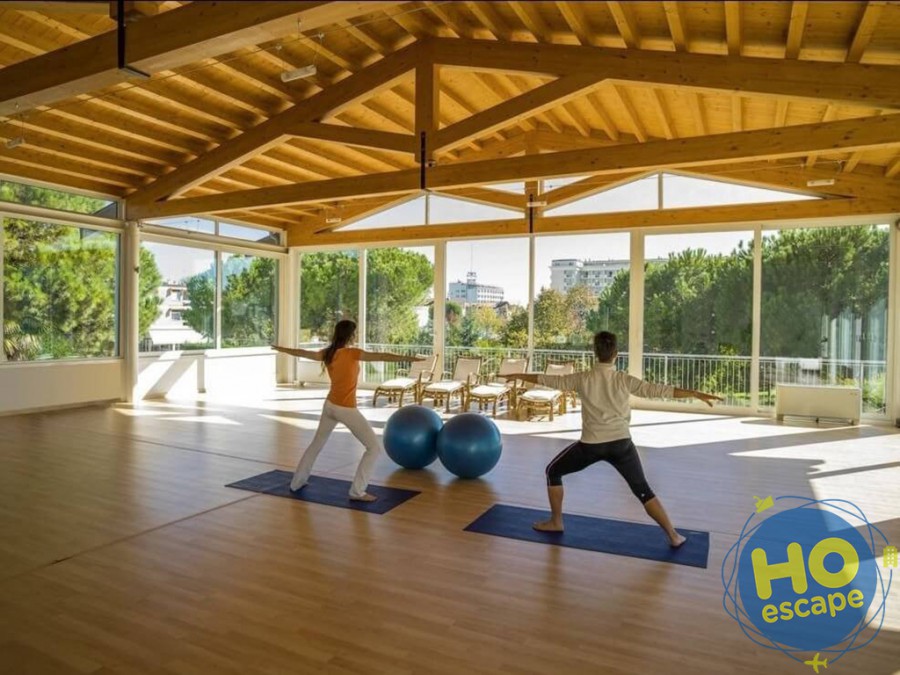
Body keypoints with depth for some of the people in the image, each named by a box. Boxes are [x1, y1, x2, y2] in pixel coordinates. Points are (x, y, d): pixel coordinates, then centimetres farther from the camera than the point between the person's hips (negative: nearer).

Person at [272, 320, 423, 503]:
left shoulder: (327, 353, 2)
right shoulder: (352, 353, -18)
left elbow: (303, 353, 16)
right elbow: (381, 356, -27)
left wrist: (280, 349, 34)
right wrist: (409, 358, -32)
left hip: (330, 405, 7)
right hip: (346, 409, -7)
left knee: (317, 443, 27)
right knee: (375, 447, -1)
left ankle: (297, 481, 37)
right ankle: (357, 491, -2)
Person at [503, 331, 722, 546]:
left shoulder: (583, 379, -2)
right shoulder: (624, 380, -3)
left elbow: (550, 380, 7)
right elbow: (658, 390, -8)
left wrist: (518, 376, 20)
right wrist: (697, 394, -5)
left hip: (591, 444, -1)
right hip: (621, 443, 1)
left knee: (553, 471, 19)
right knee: (642, 490, 14)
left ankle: (555, 522, 24)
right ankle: (673, 535, 14)